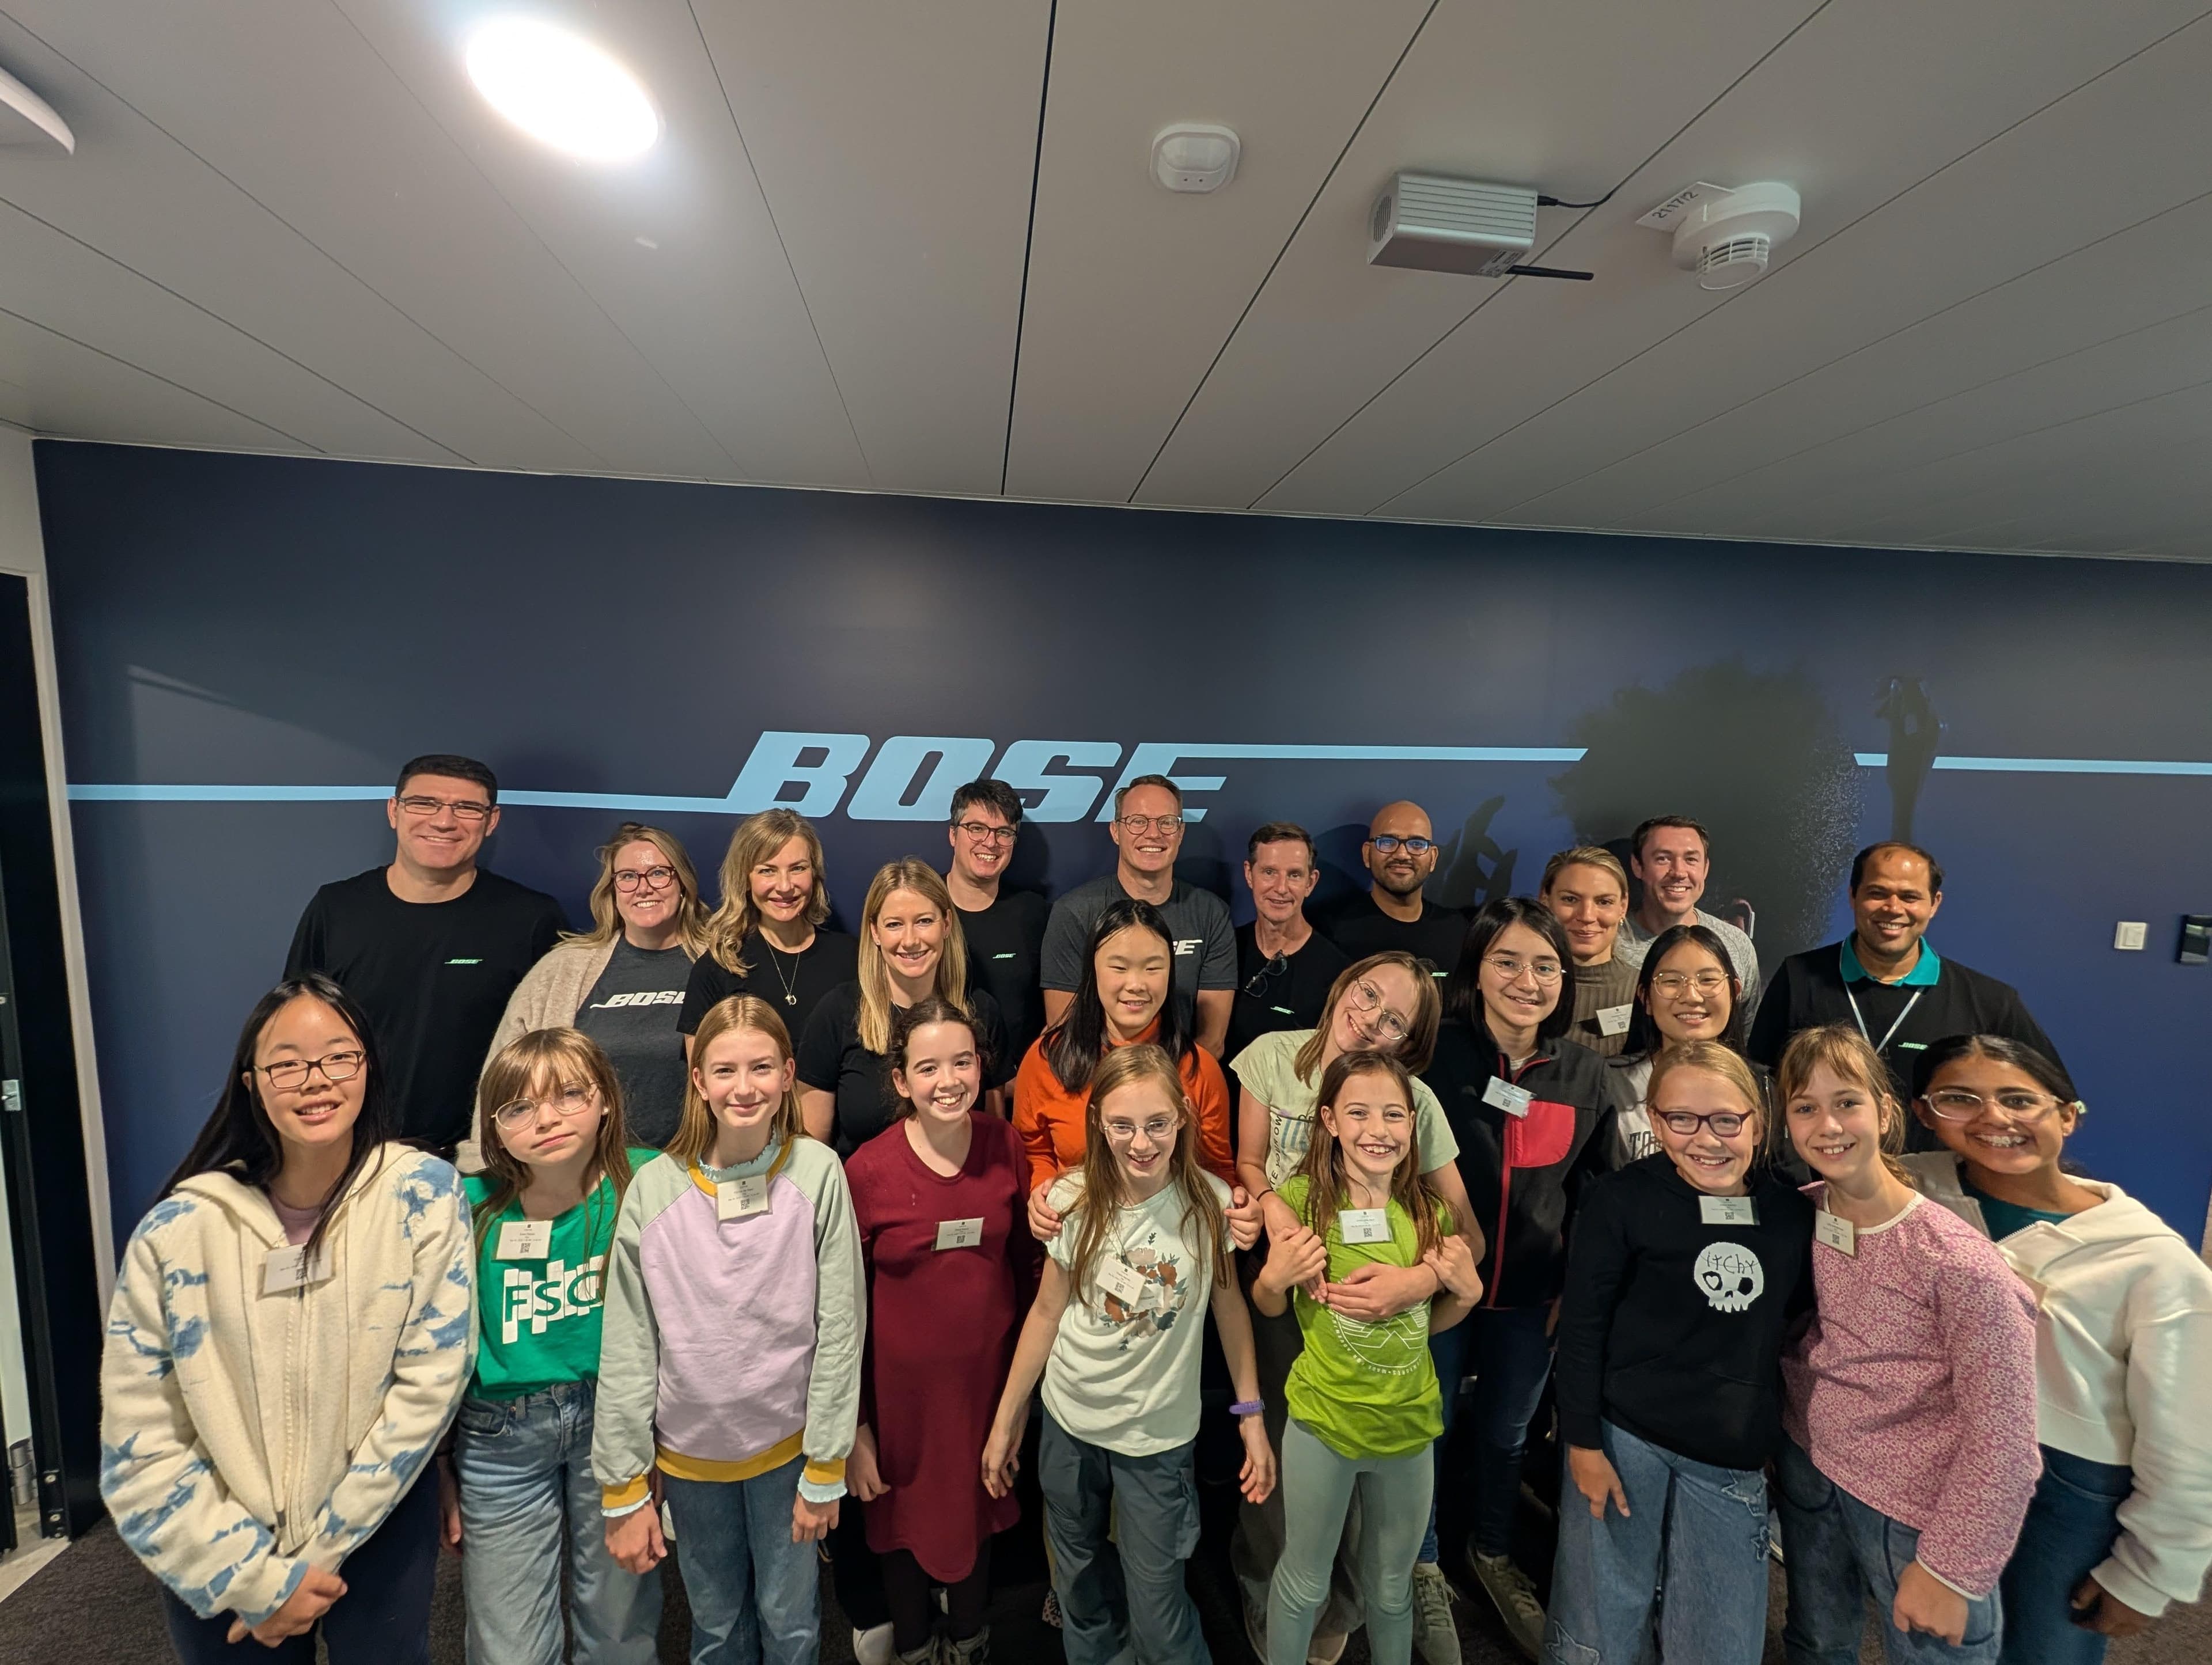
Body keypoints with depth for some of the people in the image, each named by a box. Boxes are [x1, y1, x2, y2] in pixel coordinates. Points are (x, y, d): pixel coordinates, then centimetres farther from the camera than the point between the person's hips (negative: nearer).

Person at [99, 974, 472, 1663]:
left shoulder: (423, 1194, -18)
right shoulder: (178, 1231, -16)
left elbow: (428, 1383, -14)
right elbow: (140, 1445, -9)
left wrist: (320, 1551, -12)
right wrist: (256, 1578, -10)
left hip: (381, 1528, 0)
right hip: (222, 1555, 1)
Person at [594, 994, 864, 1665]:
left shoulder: (817, 1173, -18)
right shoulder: (654, 1188, -14)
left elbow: (840, 1330, -13)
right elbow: (626, 1350, -7)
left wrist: (825, 1470, -8)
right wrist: (624, 1489, -3)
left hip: (788, 1443, -1)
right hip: (688, 1451, 1)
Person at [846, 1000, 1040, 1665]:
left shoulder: (1005, 1145, -12)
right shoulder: (866, 1170, -20)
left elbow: (1023, 1261, 1)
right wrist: (854, 1425, -6)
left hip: (989, 1374, 2)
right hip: (902, 1385, -2)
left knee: (978, 1512, 24)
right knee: (907, 1523, 21)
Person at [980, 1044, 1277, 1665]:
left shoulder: (1210, 1202, -17)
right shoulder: (1073, 1201, -15)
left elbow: (1228, 1303, -2)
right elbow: (1047, 1311, -3)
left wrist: (1251, 1413, -1)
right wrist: (1006, 1419, 3)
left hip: (1159, 1436, -2)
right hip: (1069, 1424, 2)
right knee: (1082, 1590, 22)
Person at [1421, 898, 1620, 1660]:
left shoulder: (1586, 1073, -5)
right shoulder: (1435, 1054, -18)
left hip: (1529, 1297, 3)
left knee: (1508, 1433, 23)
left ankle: (1494, 1558, 51)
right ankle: (1423, 1568, 42)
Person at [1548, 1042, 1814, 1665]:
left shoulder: (1794, 1211, 0)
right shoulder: (1621, 1199, -12)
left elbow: (1792, 1323, 13)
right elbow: (1581, 1326, -9)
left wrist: (1774, 1436, 13)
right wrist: (1582, 1443, -10)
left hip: (1734, 1461, 4)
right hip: (1623, 1438, -3)